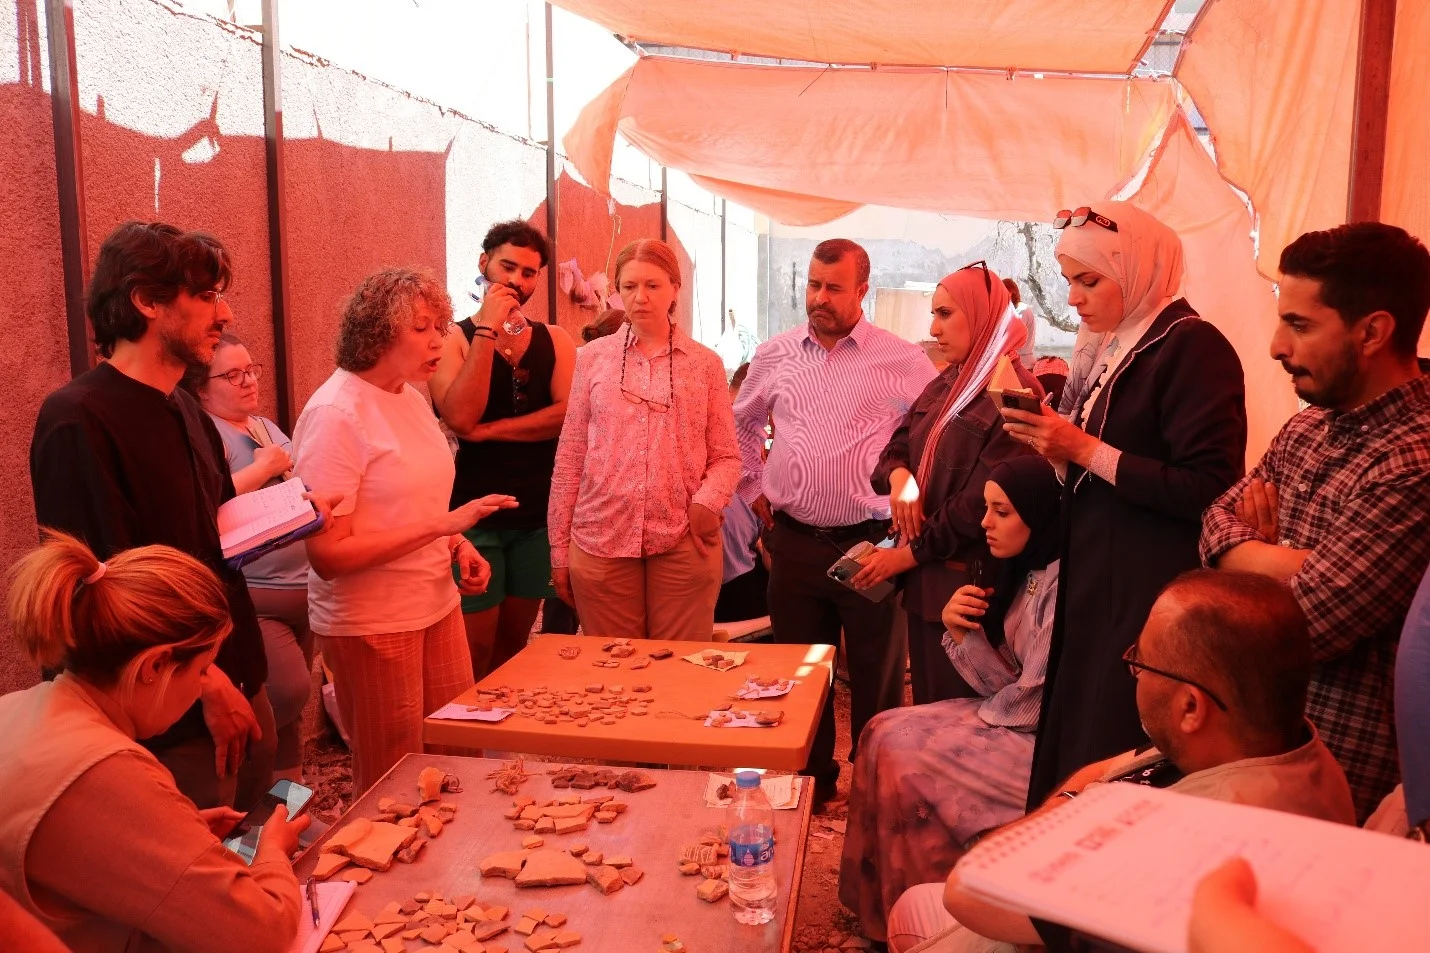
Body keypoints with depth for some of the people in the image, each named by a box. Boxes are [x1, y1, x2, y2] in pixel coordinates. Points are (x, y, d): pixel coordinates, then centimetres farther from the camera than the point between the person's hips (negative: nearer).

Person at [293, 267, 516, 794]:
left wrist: (458, 544, 1)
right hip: (371, 625, -7)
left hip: (436, 607, 7)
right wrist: (442, 524, -25)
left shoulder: (412, 397, 7)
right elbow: (328, 554, -22)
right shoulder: (334, 415, -18)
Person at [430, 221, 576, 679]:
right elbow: (460, 417, -20)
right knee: (475, 654, 1)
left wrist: (491, 429, -15)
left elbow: (569, 413, -9)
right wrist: (488, 329, -17)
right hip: (475, 516, -3)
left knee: (514, 644, 14)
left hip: (537, 516, 3)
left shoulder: (553, 340, 7)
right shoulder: (455, 339, -2)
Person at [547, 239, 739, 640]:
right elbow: (569, 457, 6)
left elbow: (726, 457, 7)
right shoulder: (593, 357, 6)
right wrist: (559, 548, 5)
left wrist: (709, 500, -14)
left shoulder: (705, 363, 5)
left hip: (684, 544, 0)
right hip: (600, 543, 0)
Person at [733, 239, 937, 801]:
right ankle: (811, 781, 32)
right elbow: (743, 423, 21)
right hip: (794, 540, 3)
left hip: (871, 542, -3)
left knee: (876, 678, 8)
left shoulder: (903, 362, -4)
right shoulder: (775, 356, 6)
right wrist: (754, 488, 14)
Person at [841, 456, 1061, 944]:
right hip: (1013, 724, 9)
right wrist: (961, 631, -12)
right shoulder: (1027, 573, 7)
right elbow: (1006, 686, 4)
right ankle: (884, 902, 14)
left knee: (906, 760, -10)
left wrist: (982, 715, -4)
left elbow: (1037, 700, -22)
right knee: (885, 734, 3)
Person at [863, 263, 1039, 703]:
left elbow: (985, 502, -18)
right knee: (926, 704, 16)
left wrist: (909, 553, -13)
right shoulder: (944, 386, 13)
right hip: (924, 578, 7)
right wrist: (899, 475, -12)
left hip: (967, 581, -7)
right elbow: (896, 448, 12)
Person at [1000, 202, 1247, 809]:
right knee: (1072, 742, 13)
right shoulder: (1110, 347, 13)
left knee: (1118, 751, -2)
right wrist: (1051, 434, -1)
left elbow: (1211, 490, -18)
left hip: (1152, 597, -8)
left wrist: (1087, 450, -18)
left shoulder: (1192, 347, -12)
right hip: (1092, 581, 8)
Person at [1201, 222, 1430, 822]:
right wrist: (1286, 563, -15)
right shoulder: (1313, 424, 3)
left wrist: (1247, 554, -6)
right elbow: (1220, 519, 5)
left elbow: (1299, 630, -26)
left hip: (1336, 767, -7)